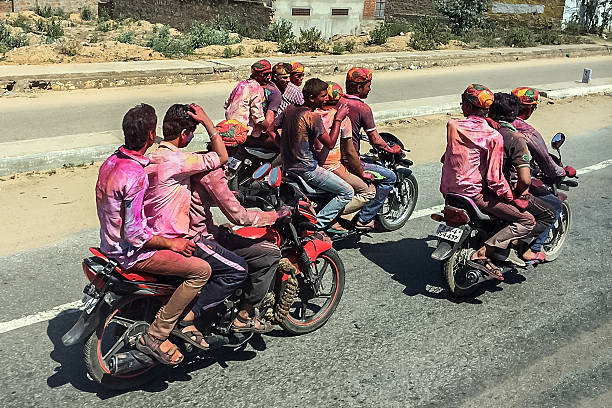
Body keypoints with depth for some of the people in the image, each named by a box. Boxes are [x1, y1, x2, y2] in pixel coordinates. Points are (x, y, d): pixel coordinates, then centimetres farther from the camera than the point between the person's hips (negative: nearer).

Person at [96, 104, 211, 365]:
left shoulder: (112, 161, 4)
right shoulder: (136, 175, -27)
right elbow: (134, 234, -26)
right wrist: (170, 243, -14)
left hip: (111, 242, 10)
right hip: (130, 253, -10)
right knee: (201, 269, -16)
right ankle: (155, 336, -8)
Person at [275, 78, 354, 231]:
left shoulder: (290, 109, 5)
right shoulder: (313, 117, -19)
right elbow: (330, 144, -17)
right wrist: (338, 119, -9)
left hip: (288, 165, 9)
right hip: (306, 169, -9)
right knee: (347, 192, -3)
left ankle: (330, 222, 27)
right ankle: (316, 224, -6)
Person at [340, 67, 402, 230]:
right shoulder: (363, 108, -15)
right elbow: (375, 141, -12)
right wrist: (391, 149, 6)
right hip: (348, 161, -8)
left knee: (371, 161, 34)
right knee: (390, 177, 4)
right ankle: (364, 219, 4)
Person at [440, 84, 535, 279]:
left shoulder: (452, 126, 0)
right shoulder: (493, 136, -14)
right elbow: (495, 179, -16)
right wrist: (513, 200, -3)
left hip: (449, 189, 7)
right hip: (475, 193, -7)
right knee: (527, 221, -4)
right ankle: (481, 255, -15)